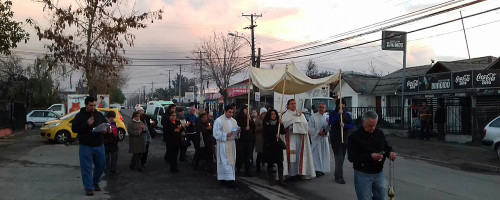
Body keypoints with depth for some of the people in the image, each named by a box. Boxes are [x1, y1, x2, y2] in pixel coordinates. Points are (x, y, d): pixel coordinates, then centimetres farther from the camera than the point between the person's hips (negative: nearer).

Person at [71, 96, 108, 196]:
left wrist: (105, 130, -6)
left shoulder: (99, 115, 8)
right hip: (85, 146, -4)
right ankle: (89, 188, 8)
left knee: (101, 165, 12)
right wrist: (87, 124, -20)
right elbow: (74, 128, -10)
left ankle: (95, 182, 34)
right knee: (86, 168, -2)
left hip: (99, 146, 4)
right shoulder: (80, 116, -3)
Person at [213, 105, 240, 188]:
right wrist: (226, 135, -21)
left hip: (231, 144, 7)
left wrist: (236, 133, -5)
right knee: (225, 162, -8)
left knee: (231, 161, 7)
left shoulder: (234, 121, 14)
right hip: (223, 144, -7)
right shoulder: (219, 120, -6)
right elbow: (216, 133, -11)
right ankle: (230, 179, -10)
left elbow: (236, 131, 19)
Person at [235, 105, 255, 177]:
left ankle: (247, 171, 8)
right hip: (240, 139, -4)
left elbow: (254, 127, 4)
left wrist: (250, 120, -8)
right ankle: (237, 169, 16)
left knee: (247, 155, 5)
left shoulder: (249, 117, 9)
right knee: (240, 154, -2)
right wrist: (245, 128, -13)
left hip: (248, 139, 4)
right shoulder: (238, 118, -3)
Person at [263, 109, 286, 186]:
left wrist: (281, 124, -15)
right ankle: (271, 180, 12)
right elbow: (265, 136, -2)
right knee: (270, 163, 3)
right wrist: (274, 136, -12)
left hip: (278, 145, 2)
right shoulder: (266, 124, 1)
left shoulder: (278, 123, 8)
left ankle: (280, 180, -2)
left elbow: (283, 132, -2)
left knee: (280, 162, -5)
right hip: (269, 146, -2)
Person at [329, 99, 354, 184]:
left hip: (345, 138, 4)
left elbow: (352, 125, 0)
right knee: (339, 157, -9)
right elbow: (331, 122, -17)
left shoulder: (347, 115, 10)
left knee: (342, 157, 10)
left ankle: (337, 174, 24)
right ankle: (339, 177, -8)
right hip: (335, 138, -4)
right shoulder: (333, 114, 1)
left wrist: (344, 125, -20)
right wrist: (338, 114, -21)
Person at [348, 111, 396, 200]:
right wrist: (370, 156, -28)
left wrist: (390, 152, -9)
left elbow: (386, 147, 16)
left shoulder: (379, 133, 6)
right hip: (363, 175, -5)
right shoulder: (354, 136, -12)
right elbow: (351, 157, -18)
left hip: (379, 173, 5)